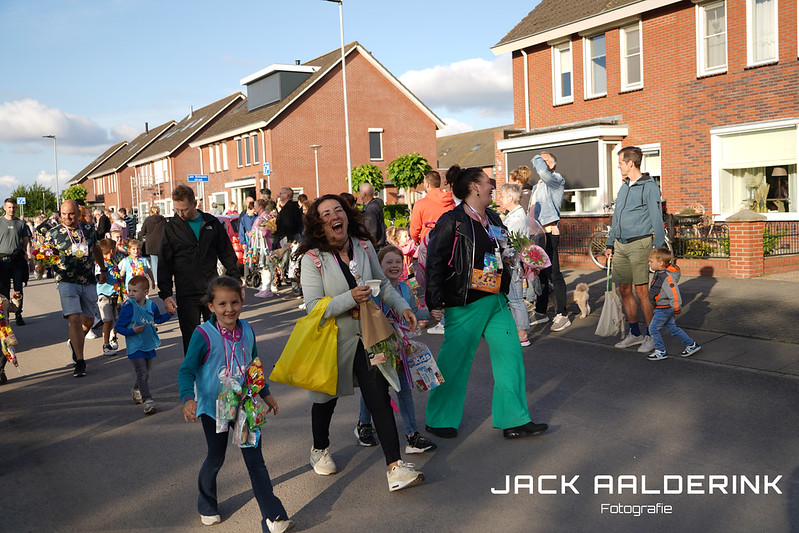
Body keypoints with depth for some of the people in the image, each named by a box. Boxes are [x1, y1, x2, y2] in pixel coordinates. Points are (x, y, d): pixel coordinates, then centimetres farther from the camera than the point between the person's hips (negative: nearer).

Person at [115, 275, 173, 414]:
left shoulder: (151, 305, 2)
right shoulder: (128, 307, -14)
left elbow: (158, 319, 22)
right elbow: (118, 327, -11)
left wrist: (169, 314, 7)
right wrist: (132, 331, -25)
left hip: (149, 345, 6)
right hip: (135, 347, -6)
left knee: (147, 372, 19)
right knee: (142, 373, -14)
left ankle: (136, 390, 44)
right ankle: (148, 400, -9)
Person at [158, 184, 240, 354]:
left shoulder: (212, 223, 5)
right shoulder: (171, 228, 2)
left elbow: (227, 254, 12)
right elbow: (164, 264, 3)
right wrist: (165, 294, -4)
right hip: (186, 295, -1)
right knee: (191, 339, 2)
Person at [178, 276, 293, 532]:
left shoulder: (247, 330, -2)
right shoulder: (203, 334, -18)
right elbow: (186, 371, -16)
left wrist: (265, 393, 20)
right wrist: (188, 399, -32)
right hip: (213, 407, -3)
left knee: (255, 459, 2)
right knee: (215, 459, 13)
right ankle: (207, 506, 41)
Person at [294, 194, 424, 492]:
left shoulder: (364, 246, 0)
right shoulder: (313, 258, -14)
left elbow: (382, 283, 13)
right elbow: (313, 306, -19)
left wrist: (402, 306, 0)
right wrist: (350, 299, -29)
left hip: (366, 336, 2)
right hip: (331, 339, -2)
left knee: (379, 397, -5)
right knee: (327, 398, 17)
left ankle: (395, 467, -3)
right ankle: (320, 450, 45)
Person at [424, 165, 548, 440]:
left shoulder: (493, 219, 14)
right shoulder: (452, 221, -9)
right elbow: (434, 262, -10)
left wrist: (504, 296, 17)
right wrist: (435, 302, -13)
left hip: (495, 301, 7)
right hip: (465, 304, -7)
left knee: (510, 355, 4)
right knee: (454, 361, 2)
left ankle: (514, 420, 14)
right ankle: (438, 420, 19)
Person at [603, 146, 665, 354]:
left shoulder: (649, 187, -6)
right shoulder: (624, 187, 17)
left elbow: (657, 219, -9)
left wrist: (657, 249, -14)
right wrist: (610, 244, 21)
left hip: (639, 244, -8)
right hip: (621, 245, 8)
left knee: (642, 292, -6)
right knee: (624, 290, 9)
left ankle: (652, 335, 6)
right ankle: (635, 333, 20)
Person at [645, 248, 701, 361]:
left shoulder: (667, 277, -27)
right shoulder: (660, 272, 6)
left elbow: (674, 294, -28)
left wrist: (676, 308, -19)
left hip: (664, 308, -10)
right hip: (663, 308, 10)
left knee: (653, 328, -3)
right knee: (672, 328, 17)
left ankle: (661, 351, 7)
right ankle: (692, 345, 27)